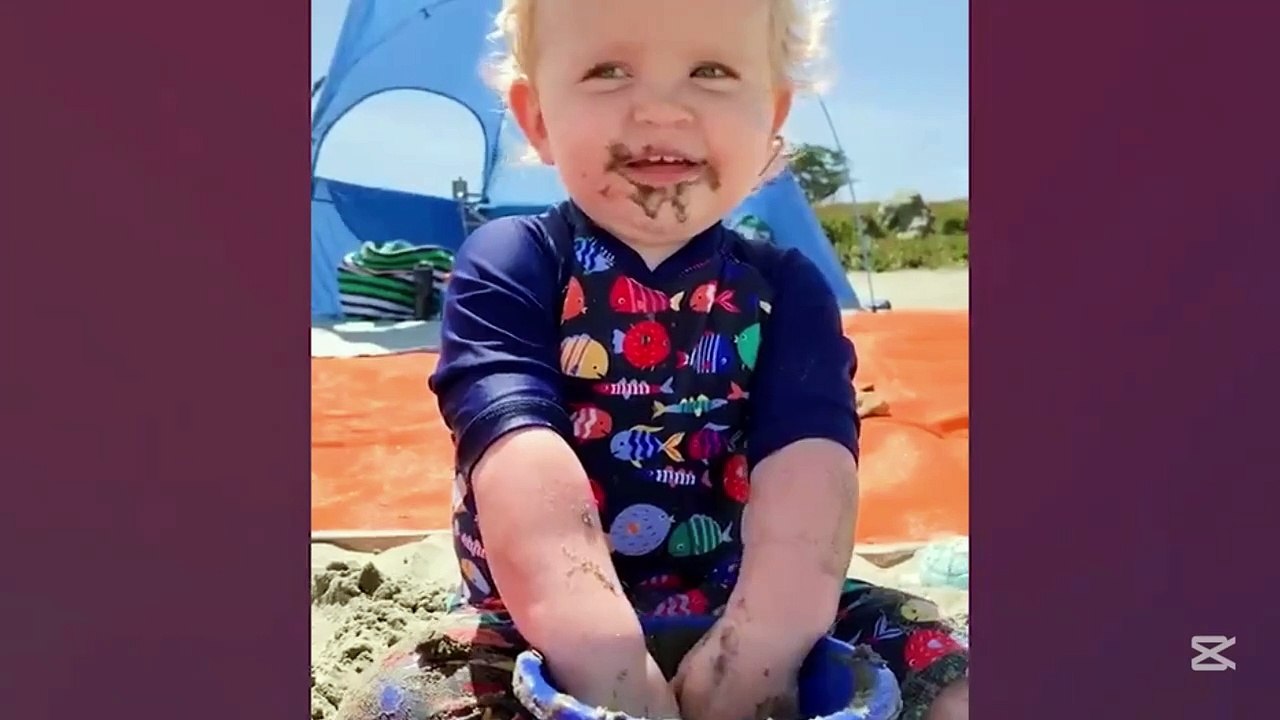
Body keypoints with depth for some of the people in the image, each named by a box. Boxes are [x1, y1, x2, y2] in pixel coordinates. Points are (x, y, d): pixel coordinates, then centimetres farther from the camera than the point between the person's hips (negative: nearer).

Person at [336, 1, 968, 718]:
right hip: (546, 640, -1)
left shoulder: (788, 290, 0)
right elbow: (529, 487, -22)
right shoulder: (507, 266, -6)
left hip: (744, 619, 2)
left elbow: (809, 485, -17)